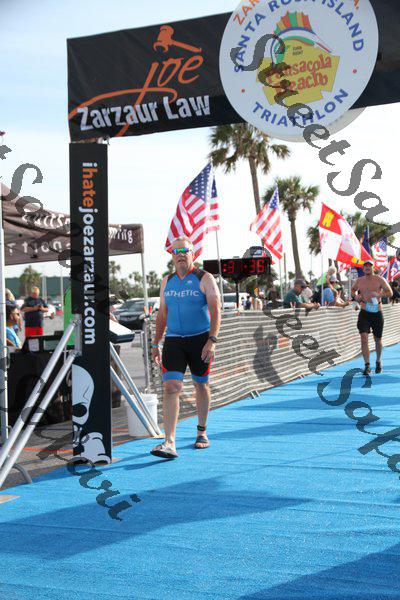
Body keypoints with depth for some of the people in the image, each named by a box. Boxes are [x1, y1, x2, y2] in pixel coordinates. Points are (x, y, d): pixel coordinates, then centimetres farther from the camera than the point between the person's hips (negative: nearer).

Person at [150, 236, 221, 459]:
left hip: (200, 339, -2)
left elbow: (216, 311, -10)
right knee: (171, 387, -12)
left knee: (201, 385, 11)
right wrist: (156, 343, 14)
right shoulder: (167, 282, 10)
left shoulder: (205, 279, -3)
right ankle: (170, 443, -17)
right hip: (173, 340, 2)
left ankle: (202, 432, 33)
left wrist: (212, 340, -20)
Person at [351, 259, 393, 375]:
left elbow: (390, 293, -4)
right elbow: (353, 290, 22)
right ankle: (367, 365, -12)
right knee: (364, 338, -15)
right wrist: (357, 296, 0)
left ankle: (378, 362, 37)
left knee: (378, 340, 13)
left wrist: (377, 294, -21)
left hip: (377, 313, -1)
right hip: (364, 313, 1)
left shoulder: (379, 279, -4)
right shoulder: (359, 281, 4)